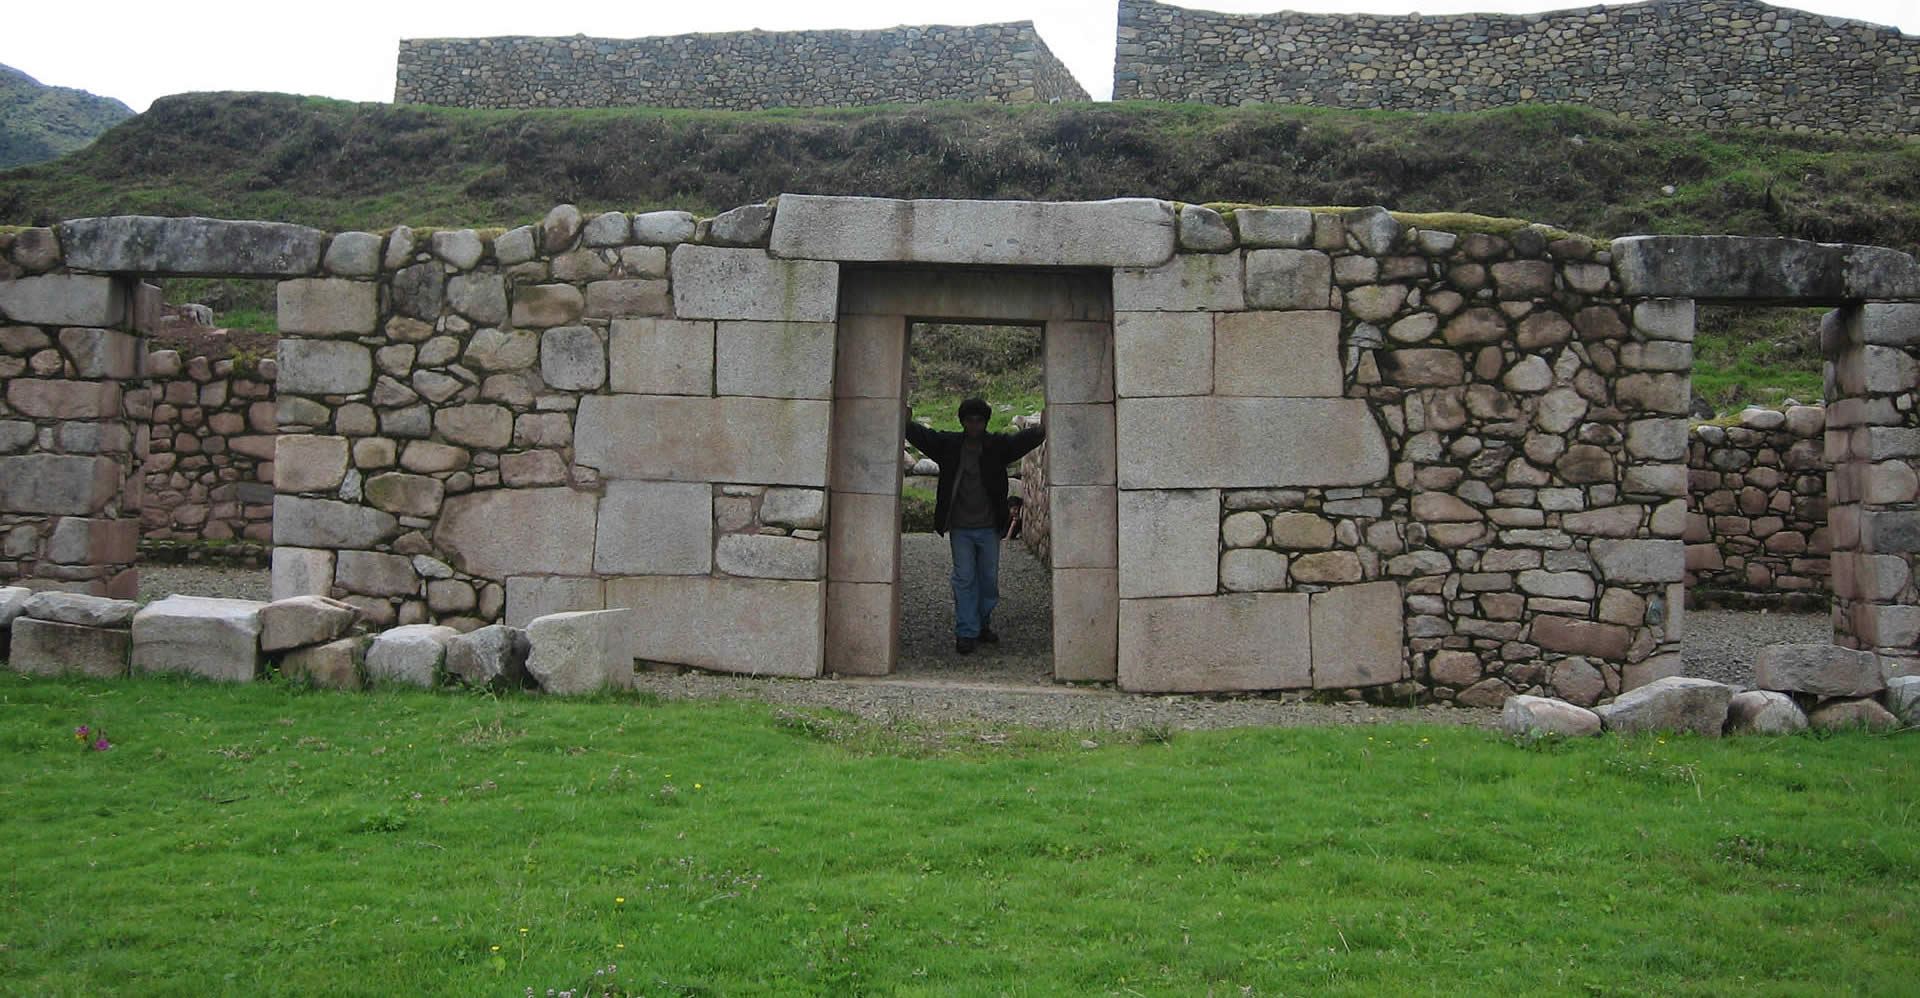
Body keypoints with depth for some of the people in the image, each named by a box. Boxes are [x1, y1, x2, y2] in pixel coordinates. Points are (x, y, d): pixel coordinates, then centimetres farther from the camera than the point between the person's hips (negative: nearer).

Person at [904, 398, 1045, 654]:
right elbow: (923, 435, -10)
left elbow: (1021, 441, -15)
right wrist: (906, 424, -30)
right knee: (964, 579, 0)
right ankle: (966, 632, 5)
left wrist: (1040, 431, -34)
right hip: (960, 528, -1)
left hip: (989, 527, 1)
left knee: (989, 578, 10)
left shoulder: (997, 446, -2)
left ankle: (983, 624, 28)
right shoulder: (948, 444, -2)